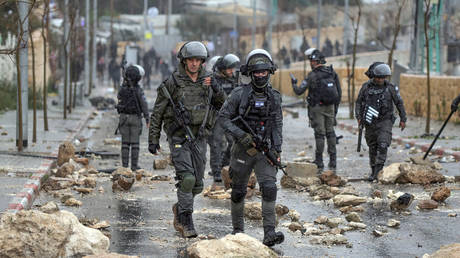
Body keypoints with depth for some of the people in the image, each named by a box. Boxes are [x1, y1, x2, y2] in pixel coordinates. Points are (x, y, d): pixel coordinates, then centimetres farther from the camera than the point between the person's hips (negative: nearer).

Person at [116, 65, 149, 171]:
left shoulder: (122, 89, -3)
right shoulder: (138, 90, -14)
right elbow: (144, 105, -13)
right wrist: (147, 119, -5)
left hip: (124, 117, 3)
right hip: (135, 118, -3)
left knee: (125, 142, 8)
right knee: (135, 143, 2)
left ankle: (124, 165, 6)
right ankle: (134, 166, 2)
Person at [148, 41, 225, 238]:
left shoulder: (207, 82, 6)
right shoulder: (172, 83, -6)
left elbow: (223, 107, 11)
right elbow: (157, 113, -1)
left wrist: (216, 90, -8)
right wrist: (153, 139, -3)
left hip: (199, 138, 4)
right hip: (179, 138, -4)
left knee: (197, 184, 7)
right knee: (186, 178, -18)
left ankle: (180, 208, 32)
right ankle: (185, 220, -10)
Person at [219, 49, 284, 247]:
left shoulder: (274, 97, 6)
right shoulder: (240, 94, -6)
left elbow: (277, 125, 11)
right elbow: (223, 117, -6)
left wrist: (277, 150, 2)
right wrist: (242, 136, -16)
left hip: (265, 151, 2)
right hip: (243, 149, -2)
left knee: (269, 188, -15)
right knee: (238, 192, 8)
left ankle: (269, 233, -18)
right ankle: (238, 229, 25)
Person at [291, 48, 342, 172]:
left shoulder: (312, 76, -13)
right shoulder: (332, 73, 2)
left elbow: (299, 91, -11)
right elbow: (339, 93, 6)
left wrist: (294, 83, 10)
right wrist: (335, 107, 16)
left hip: (317, 108, -4)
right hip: (330, 107, 4)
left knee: (319, 134, -1)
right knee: (330, 133, 11)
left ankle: (319, 163, 0)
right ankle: (333, 162, 11)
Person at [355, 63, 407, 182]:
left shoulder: (390, 87, -4)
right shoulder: (366, 87, -1)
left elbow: (399, 103, 5)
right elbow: (358, 102, 7)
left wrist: (403, 119, 6)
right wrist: (359, 116, -4)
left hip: (385, 121, -2)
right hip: (370, 123, 2)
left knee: (382, 145, -17)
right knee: (372, 147, 8)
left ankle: (378, 170, -18)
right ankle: (374, 171, 19)